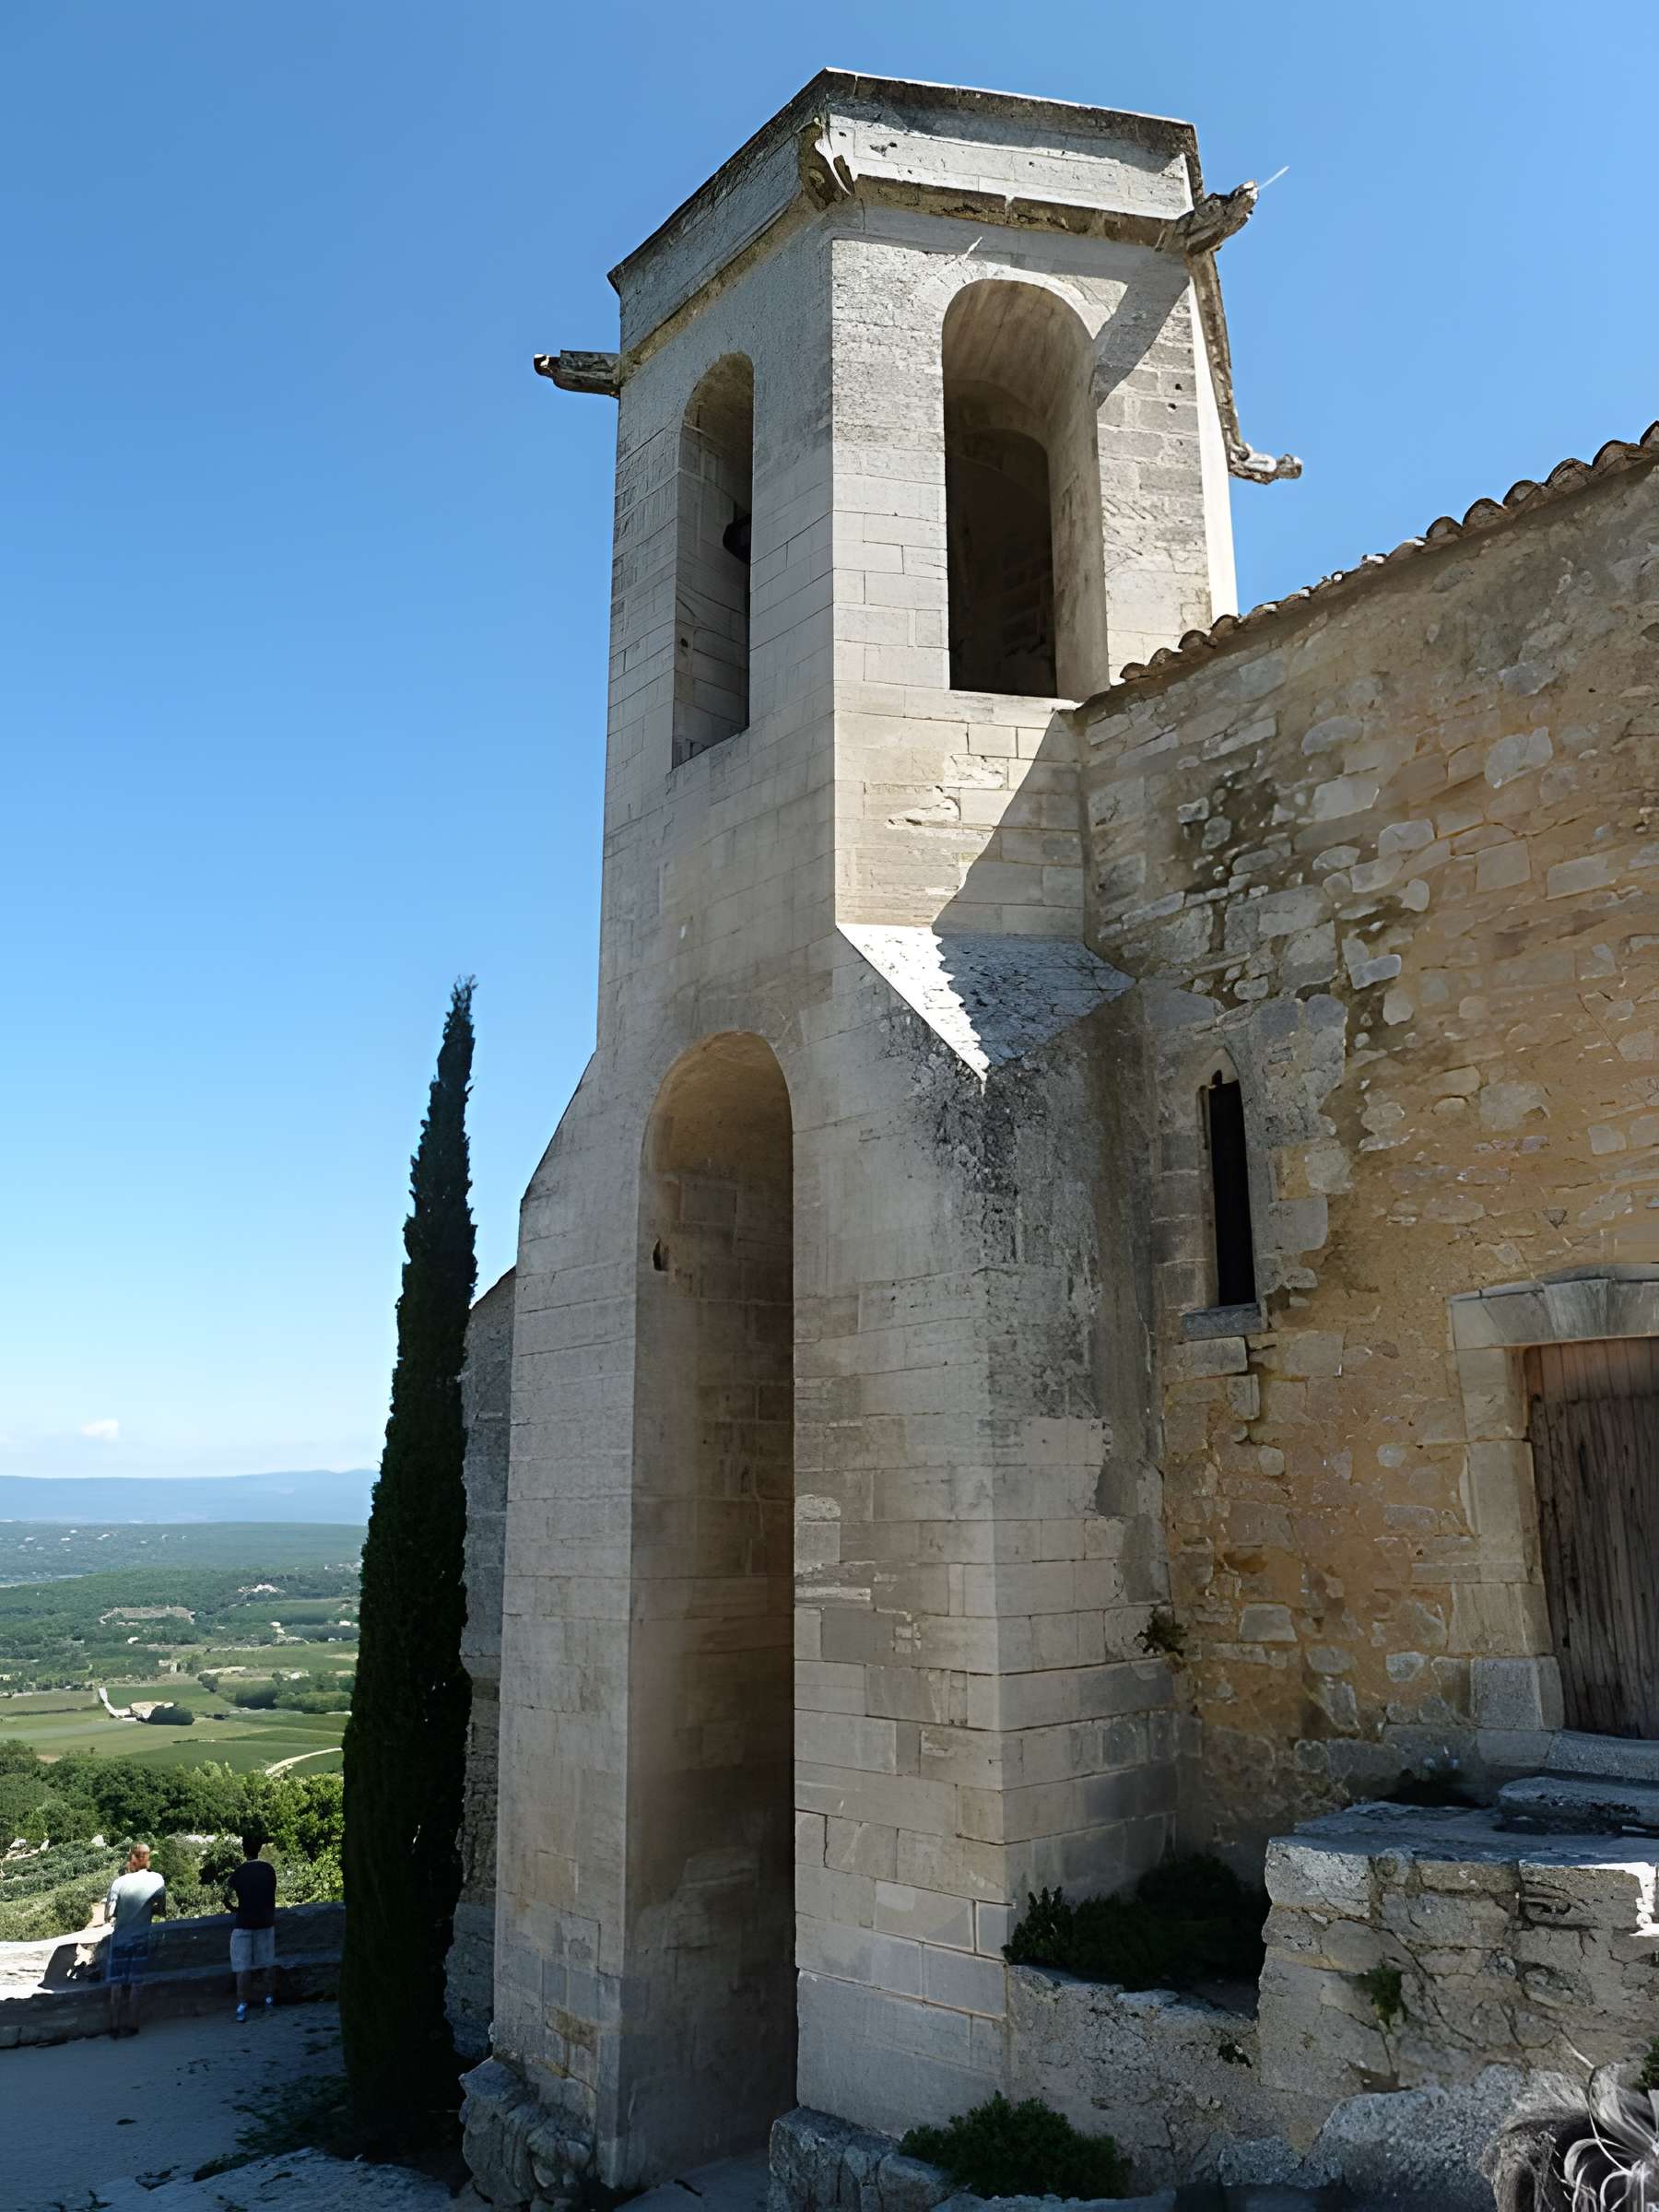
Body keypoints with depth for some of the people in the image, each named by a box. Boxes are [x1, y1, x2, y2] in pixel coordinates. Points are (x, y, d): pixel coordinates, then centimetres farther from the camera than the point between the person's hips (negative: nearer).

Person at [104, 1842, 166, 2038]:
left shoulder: (119, 1882, -10)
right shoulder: (156, 1880, -6)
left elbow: (108, 1915, -9)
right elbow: (159, 1909, 2)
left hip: (120, 1937, -1)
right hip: (142, 1938, 1)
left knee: (117, 1984, 9)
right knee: (134, 1984, 8)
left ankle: (115, 2026, 10)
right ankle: (130, 2025, 9)